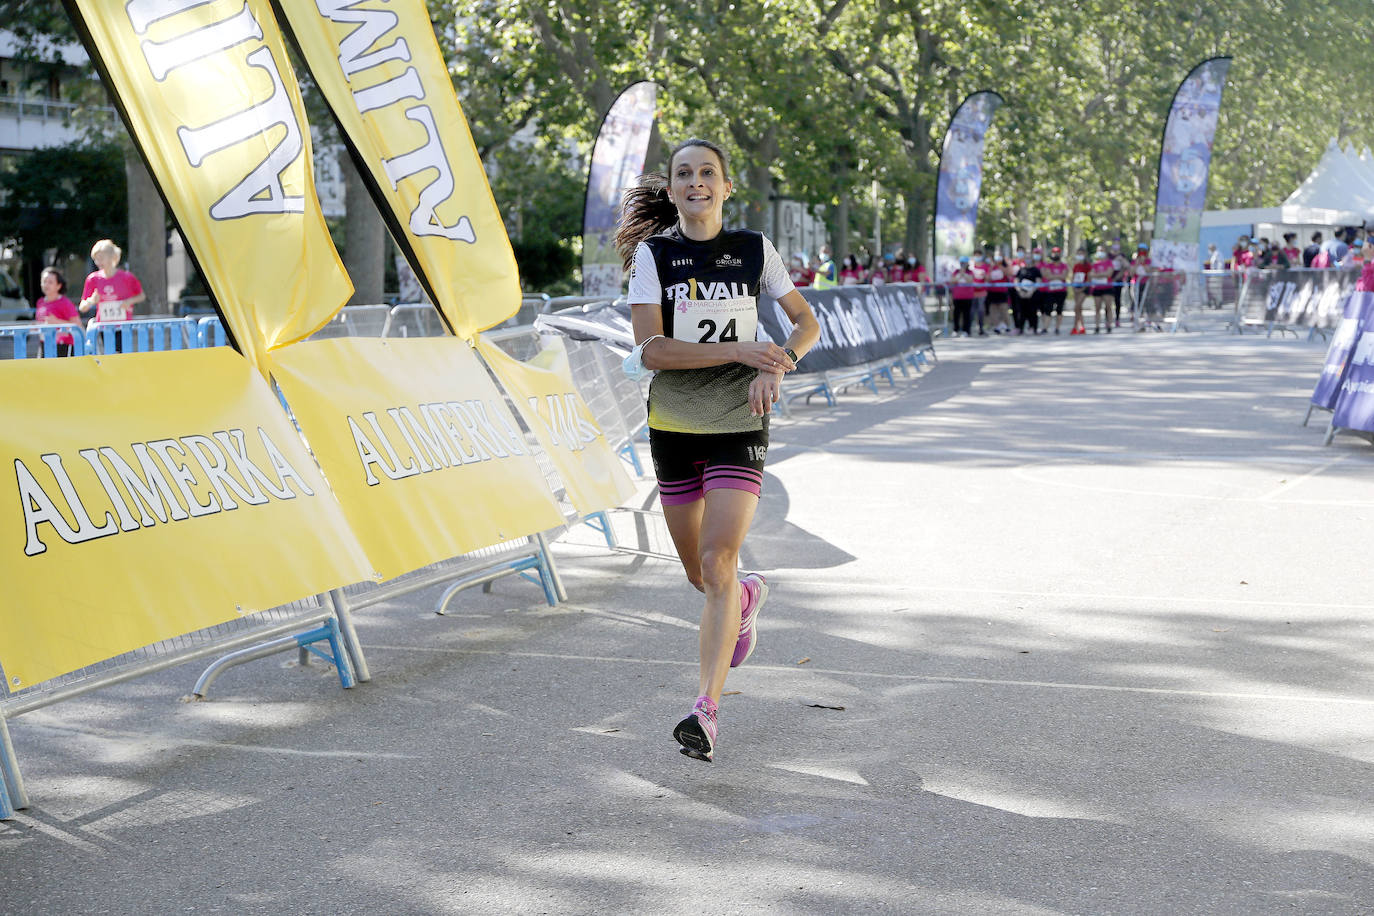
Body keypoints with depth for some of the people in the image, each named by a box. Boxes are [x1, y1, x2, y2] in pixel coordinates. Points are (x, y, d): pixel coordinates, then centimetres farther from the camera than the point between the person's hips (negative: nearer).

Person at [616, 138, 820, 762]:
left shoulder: (755, 251, 0)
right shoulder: (652, 254, -3)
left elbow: (807, 324, 10)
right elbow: (651, 349, -13)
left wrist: (773, 370, -10)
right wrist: (740, 350, -20)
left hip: (738, 425, -1)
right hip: (673, 426, 1)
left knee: (717, 562, -15)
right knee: (699, 573, 12)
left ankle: (705, 712, -12)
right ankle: (748, 597, 49)